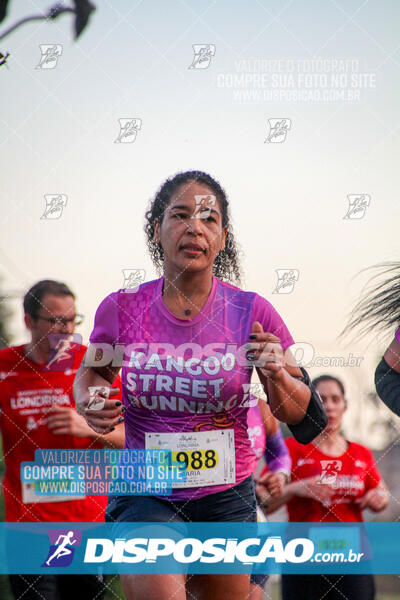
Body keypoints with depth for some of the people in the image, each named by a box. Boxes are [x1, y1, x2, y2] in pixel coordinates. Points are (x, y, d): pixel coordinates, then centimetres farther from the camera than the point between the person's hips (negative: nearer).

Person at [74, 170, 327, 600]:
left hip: (226, 498, 2)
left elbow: (297, 413, 1)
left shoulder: (252, 312, -7)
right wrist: (89, 402, -7)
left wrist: (277, 376, -19)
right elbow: (92, 371, 15)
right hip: (144, 496, -2)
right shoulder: (122, 308, -6)